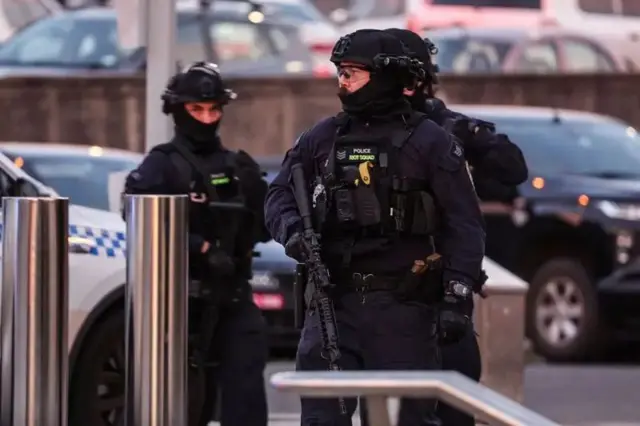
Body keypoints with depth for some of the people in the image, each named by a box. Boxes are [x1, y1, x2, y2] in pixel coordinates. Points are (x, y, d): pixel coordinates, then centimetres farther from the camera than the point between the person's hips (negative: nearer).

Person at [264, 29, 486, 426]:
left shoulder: (429, 142, 0)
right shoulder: (321, 139, 11)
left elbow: (464, 224, -2)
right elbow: (280, 194, 15)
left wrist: (458, 296, -10)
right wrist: (292, 230, -9)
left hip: (403, 304, -3)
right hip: (333, 300, 3)